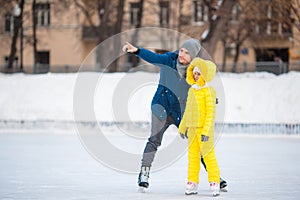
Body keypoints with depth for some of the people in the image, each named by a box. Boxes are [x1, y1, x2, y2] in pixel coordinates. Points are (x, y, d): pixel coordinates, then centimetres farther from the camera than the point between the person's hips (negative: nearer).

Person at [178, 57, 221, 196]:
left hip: (204, 129, -7)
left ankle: (214, 183, -1)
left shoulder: (208, 91, -10)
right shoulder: (191, 90, 11)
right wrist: (183, 127, 22)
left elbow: (211, 113, -14)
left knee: (208, 155, -6)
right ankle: (192, 183, 11)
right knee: (192, 155, 7)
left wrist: (206, 131, -18)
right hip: (192, 128, 7)